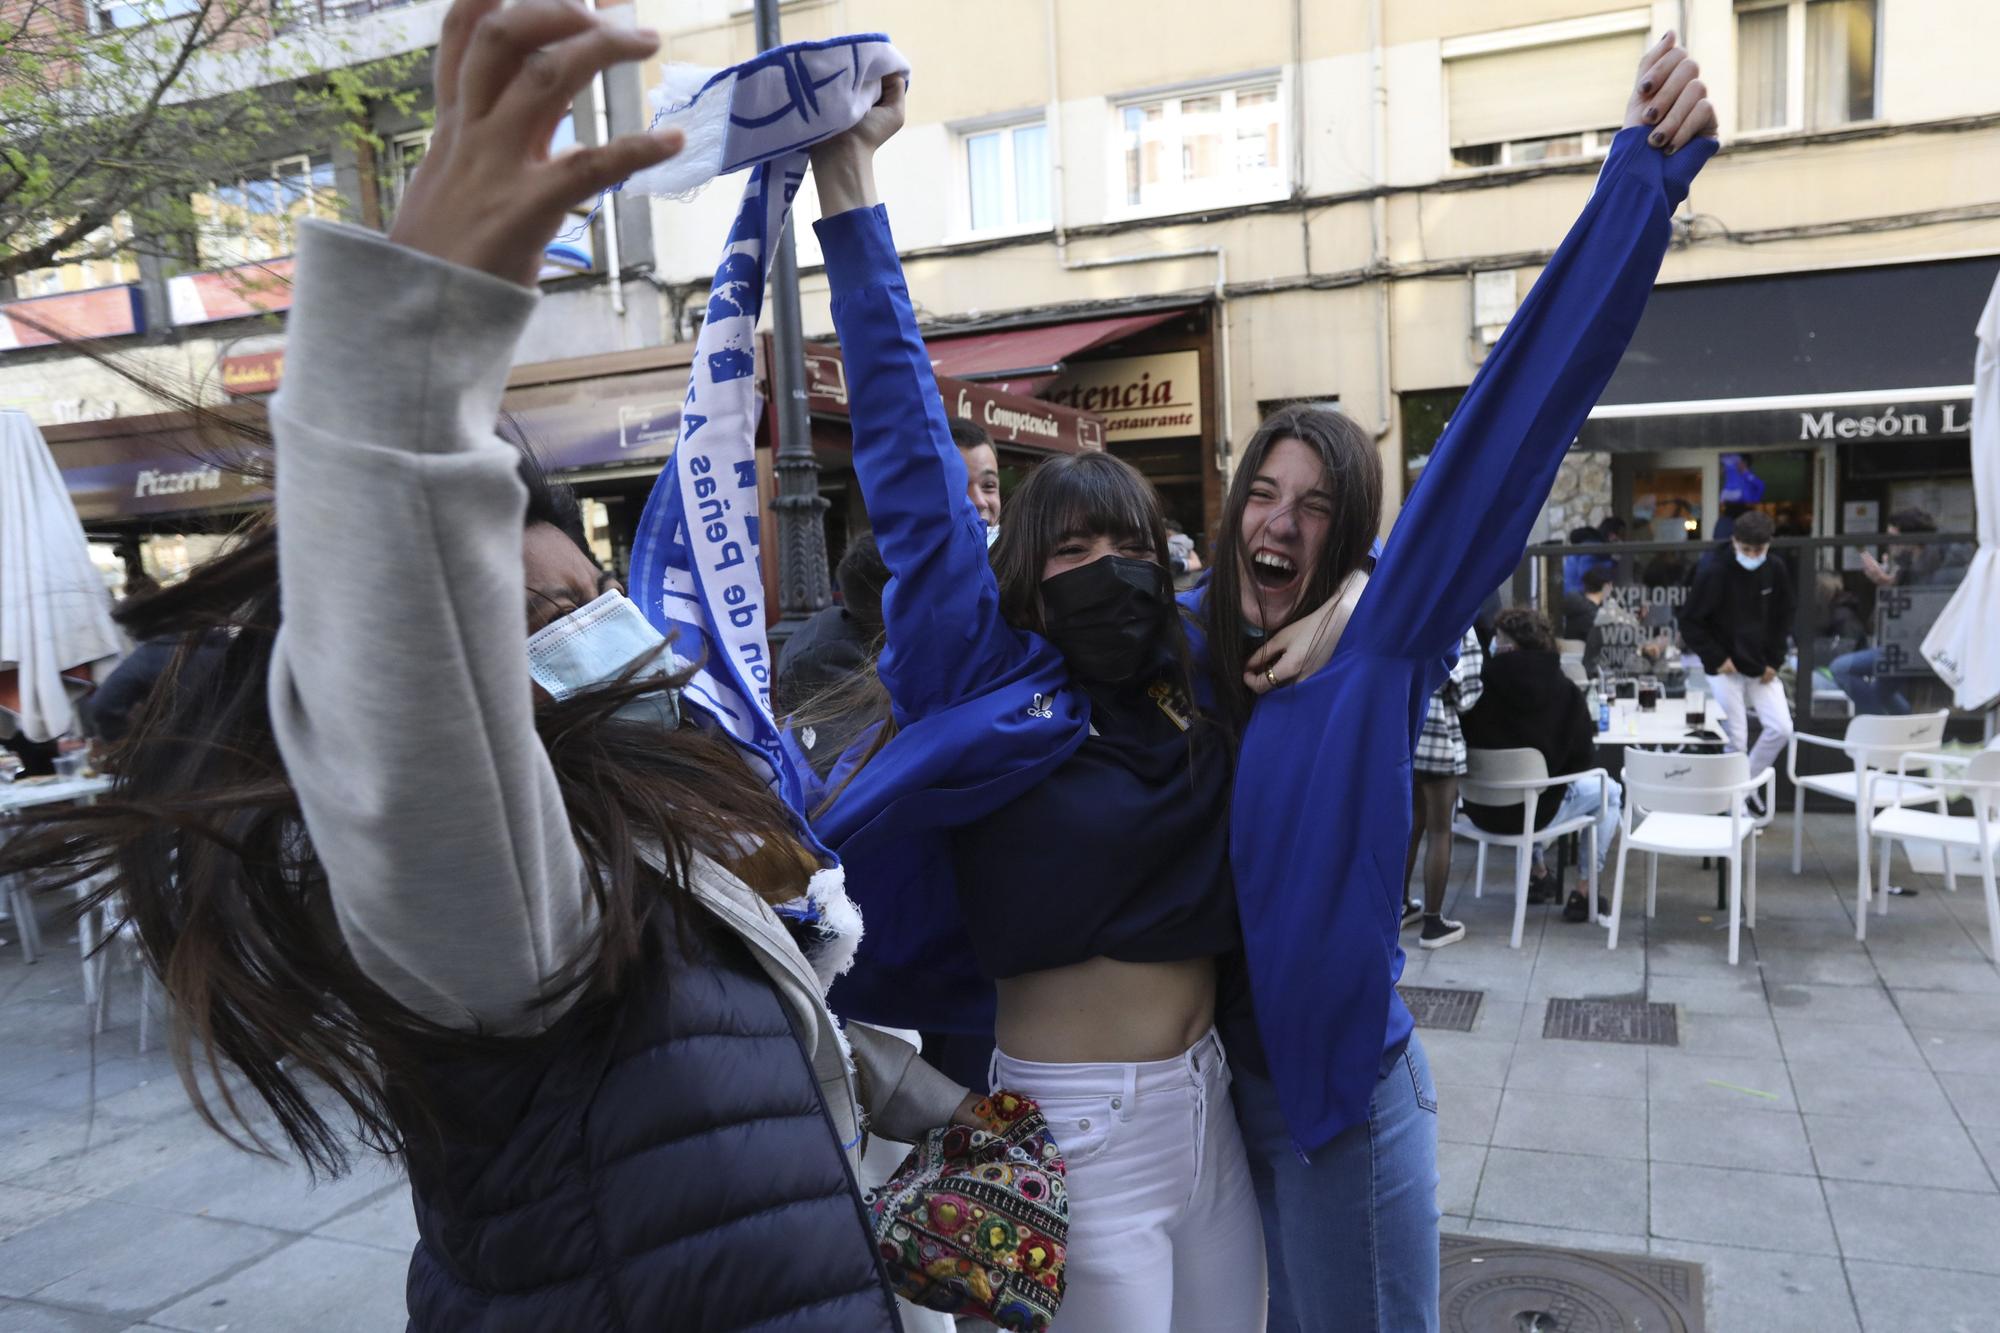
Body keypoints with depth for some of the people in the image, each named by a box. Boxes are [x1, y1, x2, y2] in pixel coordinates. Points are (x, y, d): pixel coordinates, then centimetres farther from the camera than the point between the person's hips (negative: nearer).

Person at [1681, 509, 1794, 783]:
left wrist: (1774, 661, 2)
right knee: (1736, 740, -5)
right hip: (1725, 669, -4)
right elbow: (1690, 623, -9)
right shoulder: (1714, 573, -14)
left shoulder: (1777, 571, -1)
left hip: (1762, 668, 4)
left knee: (1782, 729, -4)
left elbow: (1783, 619, 10)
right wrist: (1716, 659, -13)